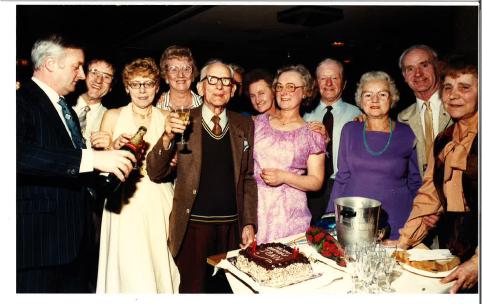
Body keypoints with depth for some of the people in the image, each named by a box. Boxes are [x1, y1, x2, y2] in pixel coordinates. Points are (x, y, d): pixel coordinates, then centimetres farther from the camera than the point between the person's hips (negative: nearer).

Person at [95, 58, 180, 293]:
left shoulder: (167, 119, 7)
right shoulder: (113, 116, 4)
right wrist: (115, 147, -14)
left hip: (158, 204, 1)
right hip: (125, 204, -1)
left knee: (160, 265, 4)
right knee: (129, 269, -1)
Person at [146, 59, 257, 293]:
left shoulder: (244, 125, 6)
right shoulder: (183, 122, -2)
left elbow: (248, 178, 9)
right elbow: (155, 173, -5)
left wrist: (249, 223, 4)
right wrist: (167, 137, -21)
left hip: (232, 227, 2)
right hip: (193, 225, -2)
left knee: (227, 290, 13)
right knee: (191, 289, 9)